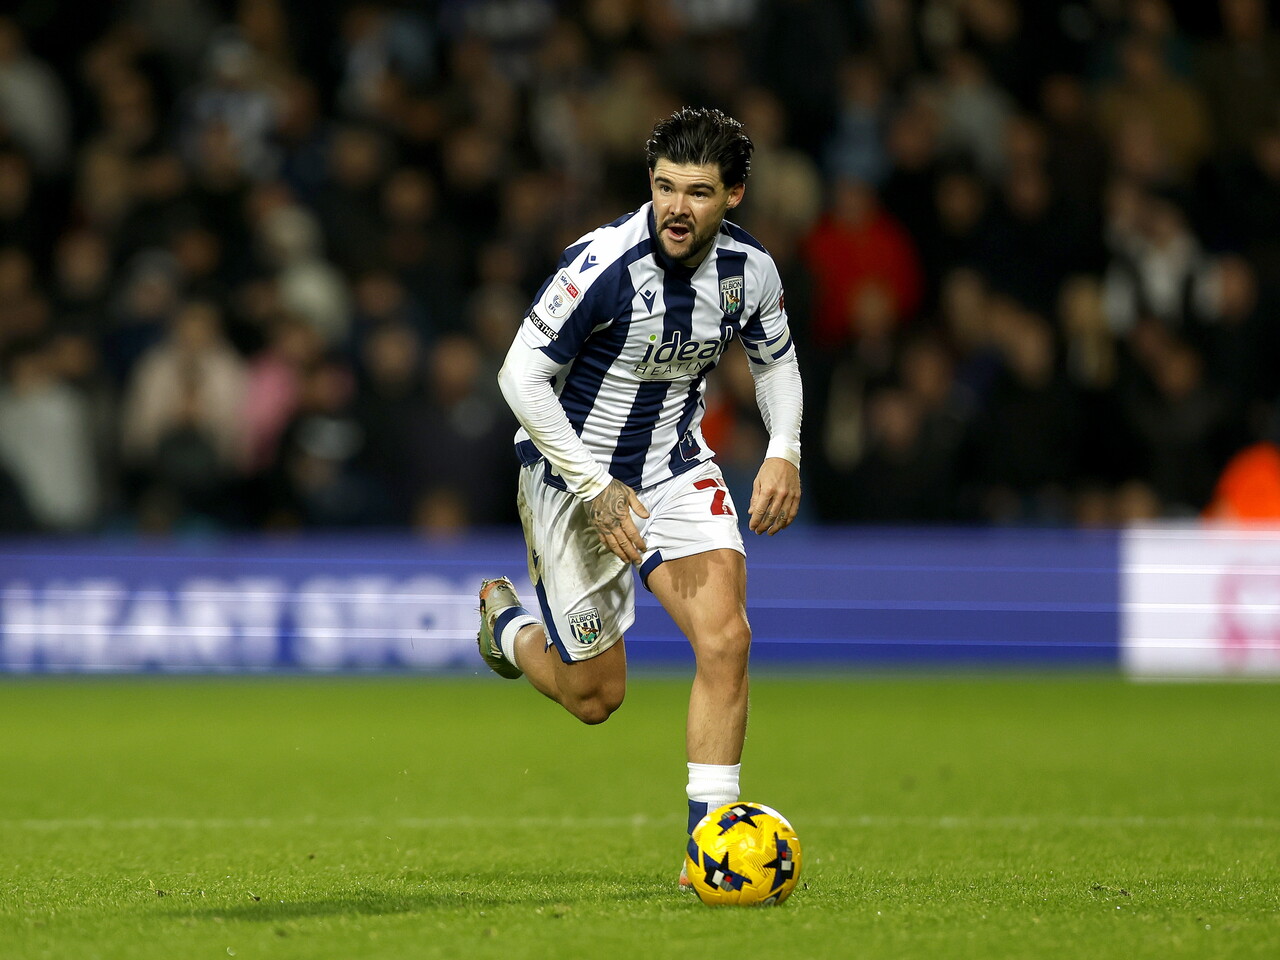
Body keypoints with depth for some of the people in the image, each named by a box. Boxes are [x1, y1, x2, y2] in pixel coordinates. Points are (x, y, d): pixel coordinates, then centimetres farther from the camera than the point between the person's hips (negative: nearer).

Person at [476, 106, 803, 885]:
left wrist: (785, 453, -6)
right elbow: (521, 376, -21)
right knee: (595, 696, 4)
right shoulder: (603, 265, -27)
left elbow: (776, 358, 11)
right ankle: (506, 621, 39)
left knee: (725, 640, -17)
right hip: (572, 474, -4)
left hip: (677, 468, 4)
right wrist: (594, 488, -24)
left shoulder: (750, 270, -10)